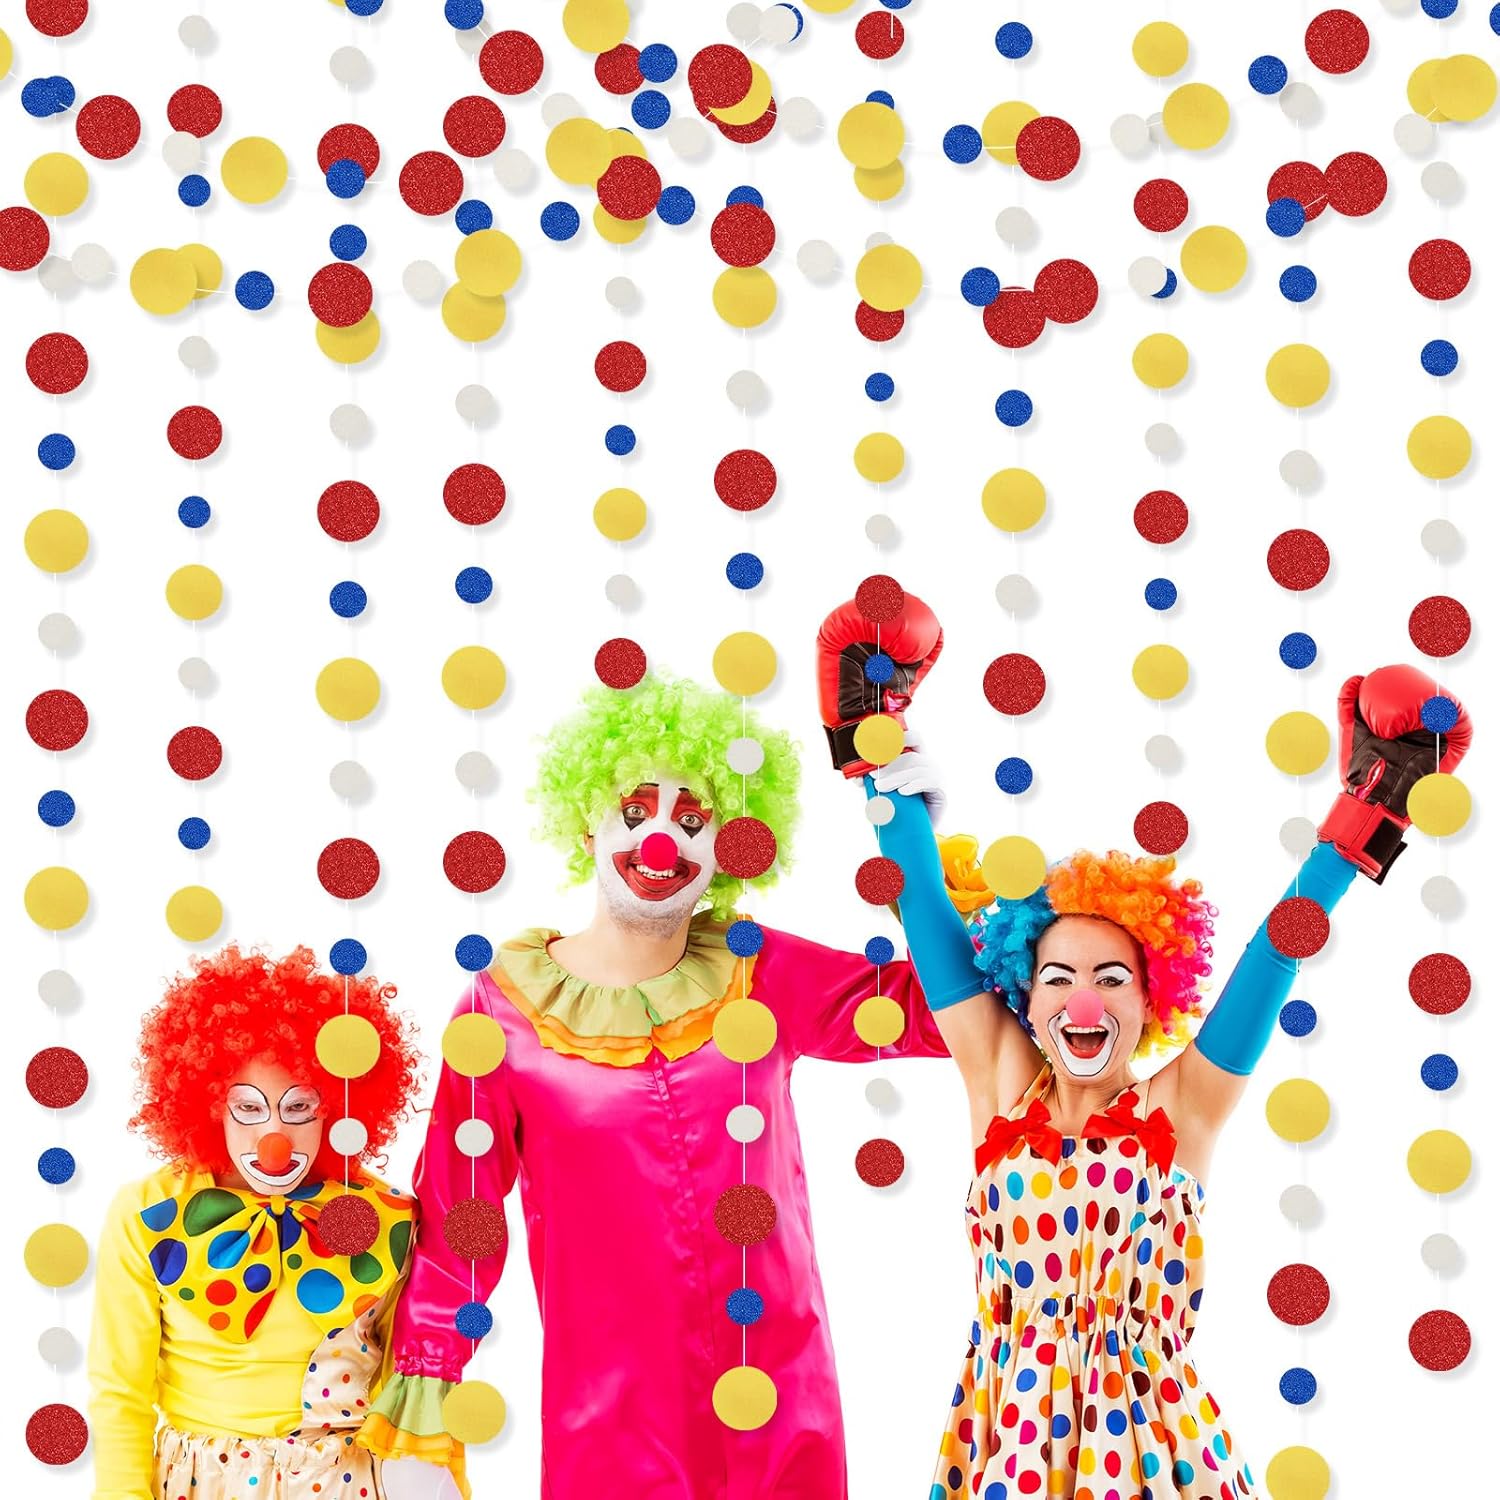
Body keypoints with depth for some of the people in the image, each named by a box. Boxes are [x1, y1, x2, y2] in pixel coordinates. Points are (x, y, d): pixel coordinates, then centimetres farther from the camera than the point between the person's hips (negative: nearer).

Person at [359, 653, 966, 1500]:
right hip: (604, 1412, -2)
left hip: (777, 1403, 2)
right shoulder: (508, 1007, -4)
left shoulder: (764, 977, 0)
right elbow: (457, 1222, 1)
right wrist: (423, 1398, 1)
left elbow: (940, 1006, -7)